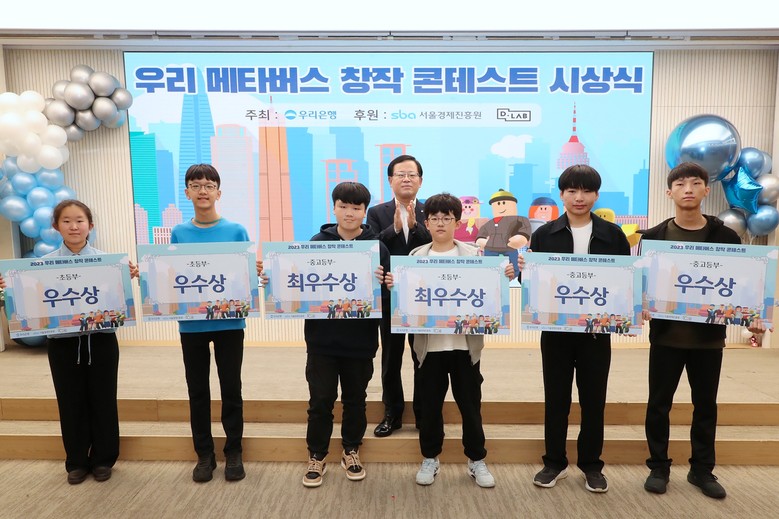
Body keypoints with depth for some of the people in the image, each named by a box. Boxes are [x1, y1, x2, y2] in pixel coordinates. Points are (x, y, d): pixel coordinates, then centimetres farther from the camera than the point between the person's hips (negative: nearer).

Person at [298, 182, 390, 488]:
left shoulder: (378, 248, -3)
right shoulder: (317, 243, 0)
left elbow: (388, 297, -5)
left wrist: (380, 285, -25)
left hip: (360, 340, 0)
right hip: (322, 339, 0)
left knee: (355, 399, 15)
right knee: (320, 400, 9)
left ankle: (351, 451, 35)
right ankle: (317, 456, 28)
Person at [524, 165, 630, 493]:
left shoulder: (613, 235, 3)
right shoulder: (544, 235, 1)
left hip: (597, 329, 1)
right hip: (555, 329, 0)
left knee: (593, 398, 10)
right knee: (556, 397, 9)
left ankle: (591, 464, 27)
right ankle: (555, 462, 25)